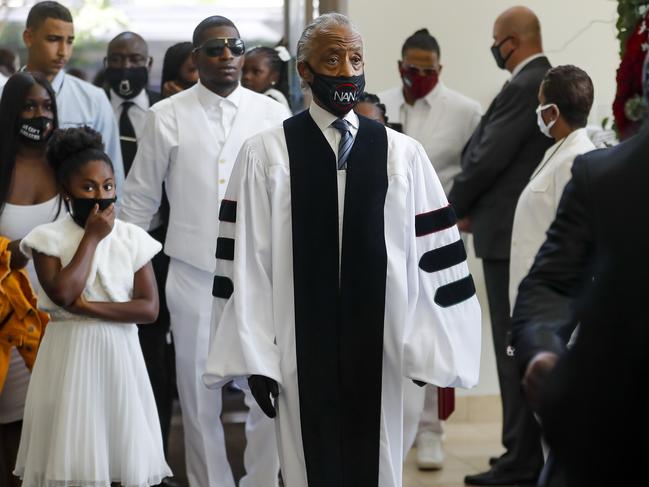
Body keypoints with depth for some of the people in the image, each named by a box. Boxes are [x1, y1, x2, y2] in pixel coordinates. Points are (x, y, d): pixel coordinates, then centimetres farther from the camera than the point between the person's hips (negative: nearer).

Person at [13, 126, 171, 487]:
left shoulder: (133, 238, 1)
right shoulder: (48, 238, -3)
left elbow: (150, 308, -6)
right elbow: (63, 294, -19)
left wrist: (89, 307, -15)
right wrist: (92, 237, -12)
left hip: (119, 353, 2)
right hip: (69, 354, -2)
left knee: (122, 444, 6)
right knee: (71, 451, 1)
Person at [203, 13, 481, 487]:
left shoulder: (403, 154, 3)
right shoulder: (265, 154, -2)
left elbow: (431, 254, 3)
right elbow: (245, 259, -3)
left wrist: (432, 350, -1)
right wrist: (254, 358, -5)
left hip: (377, 348, 2)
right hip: (302, 351, -1)